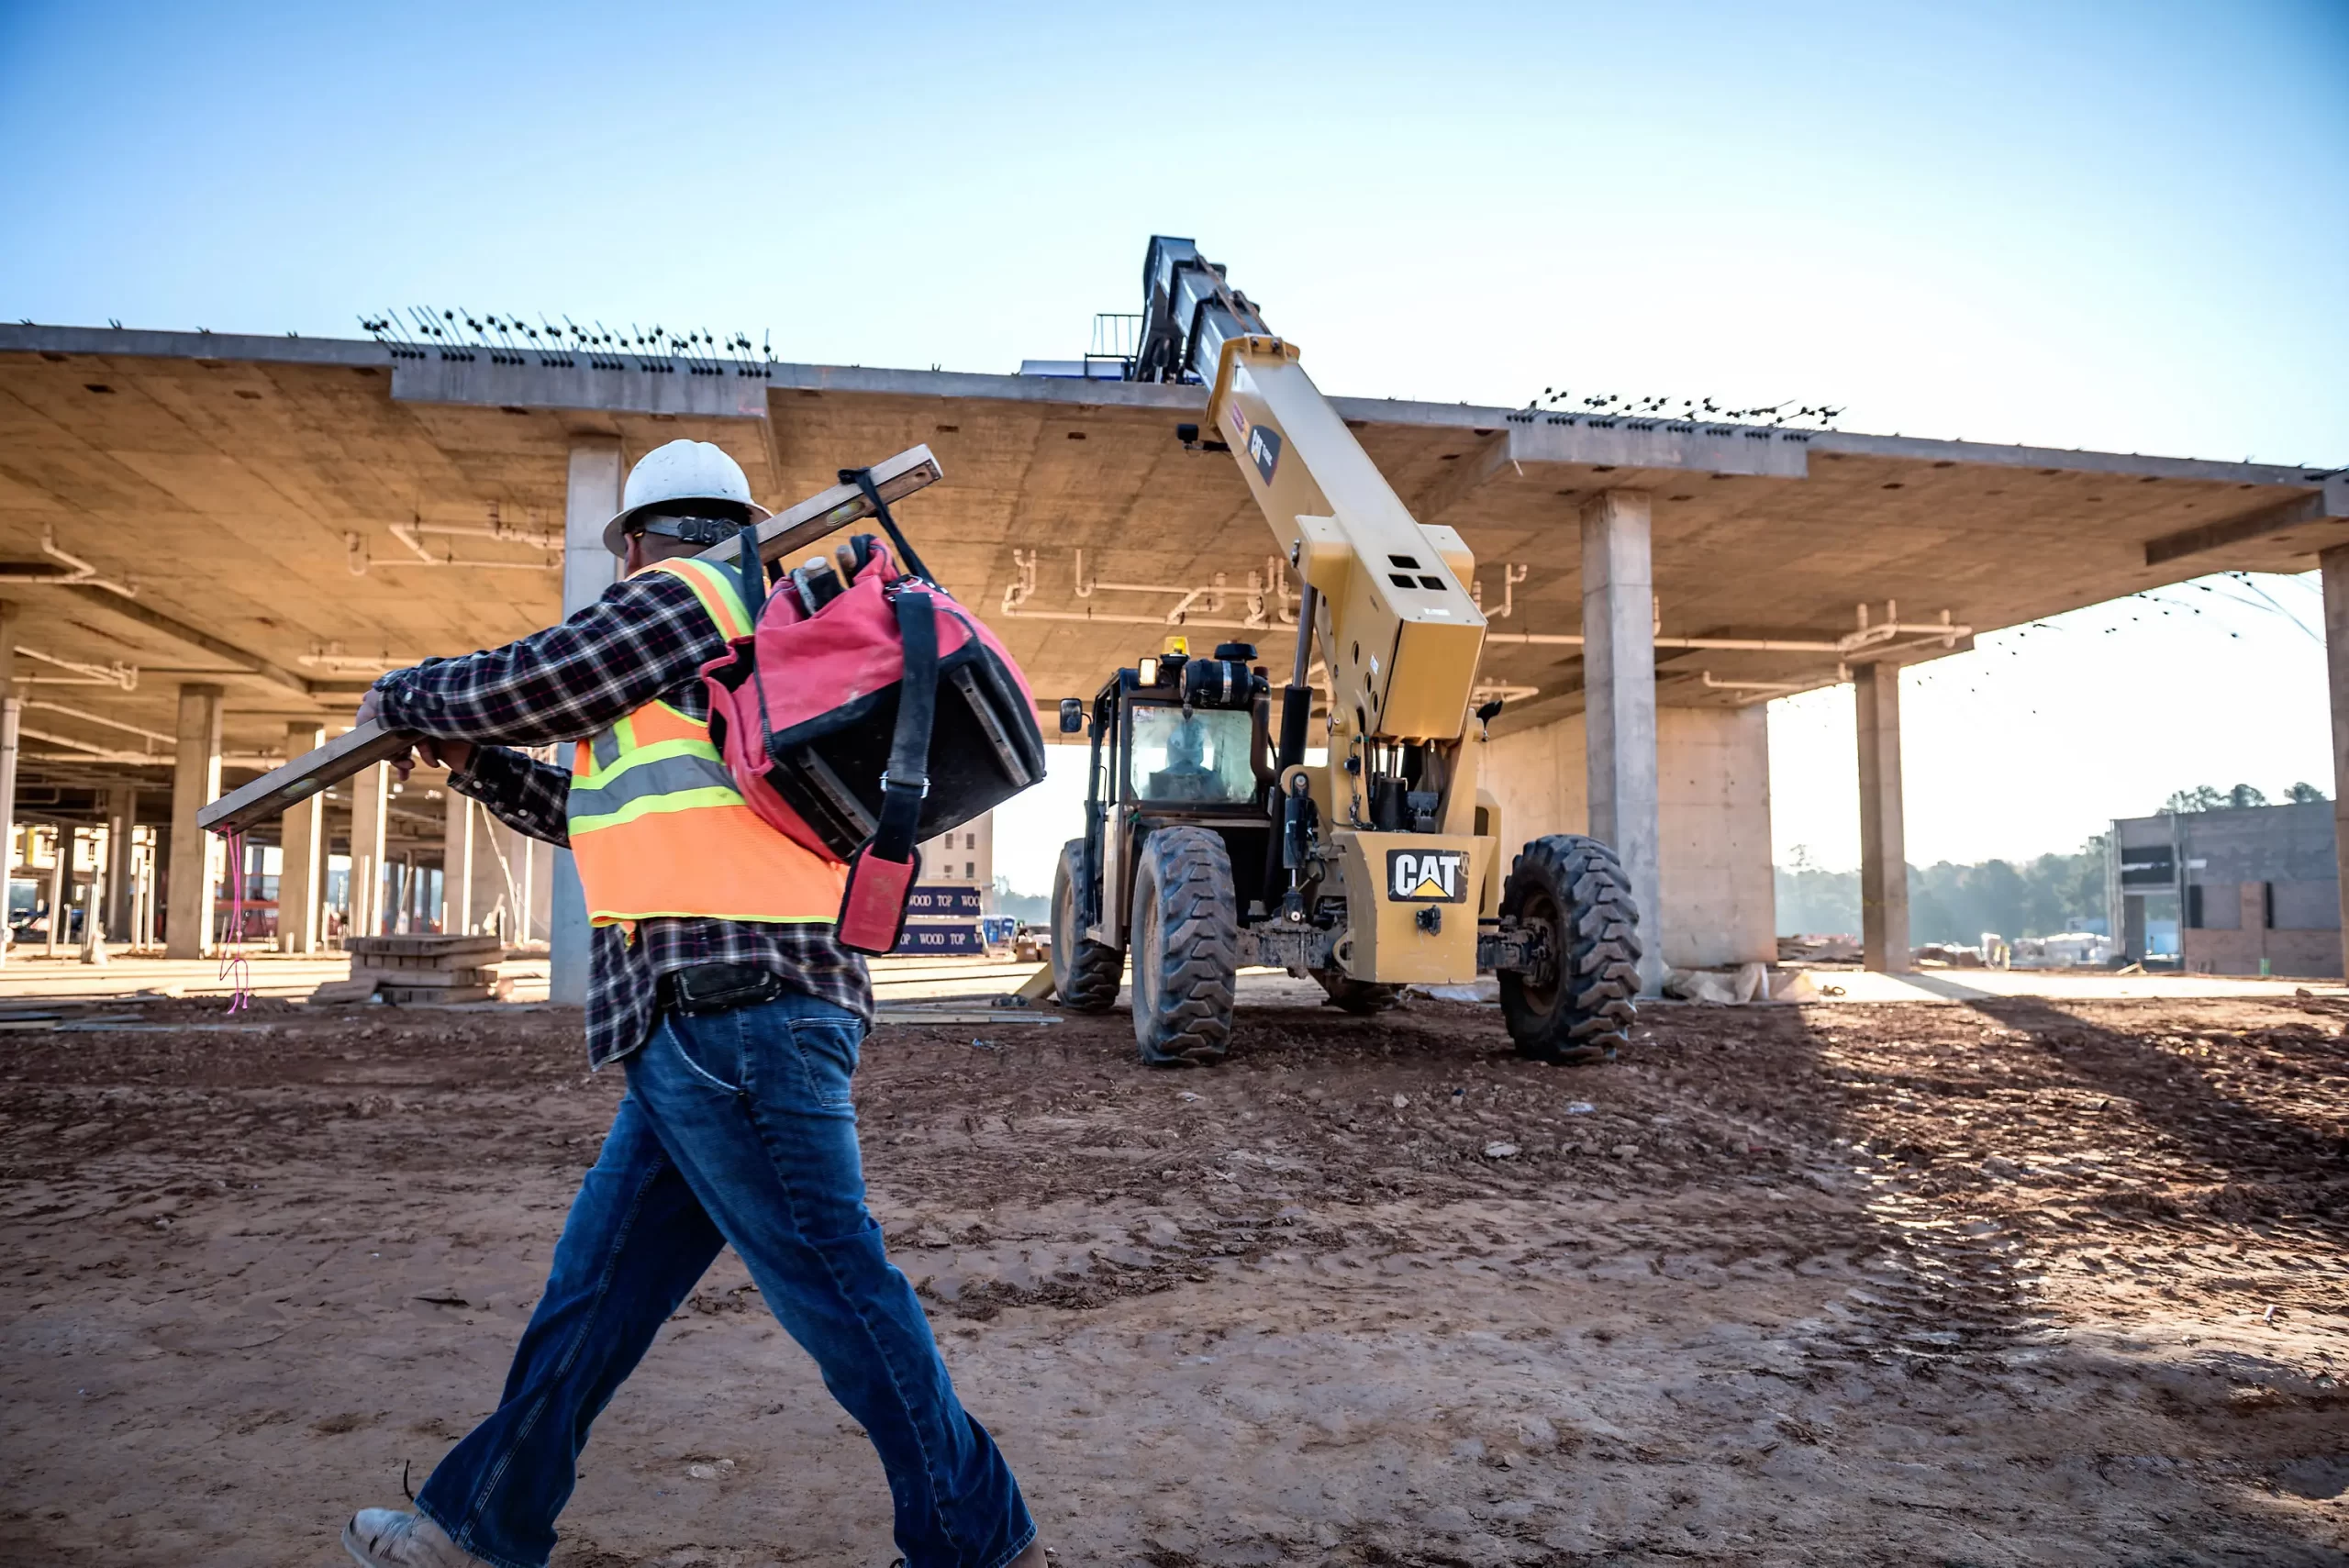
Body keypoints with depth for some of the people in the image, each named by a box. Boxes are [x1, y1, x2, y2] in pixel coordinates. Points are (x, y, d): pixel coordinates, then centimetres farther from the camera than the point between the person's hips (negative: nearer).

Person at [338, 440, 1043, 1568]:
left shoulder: (684, 593, -1)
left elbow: (521, 688, -1)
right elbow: (609, 823, 31)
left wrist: (407, 696, 20)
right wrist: (474, 767, 35)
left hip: (727, 1015, -10)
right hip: (714, 1021, 10)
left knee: (834, 1288, -4)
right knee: (595, 1284, 16)